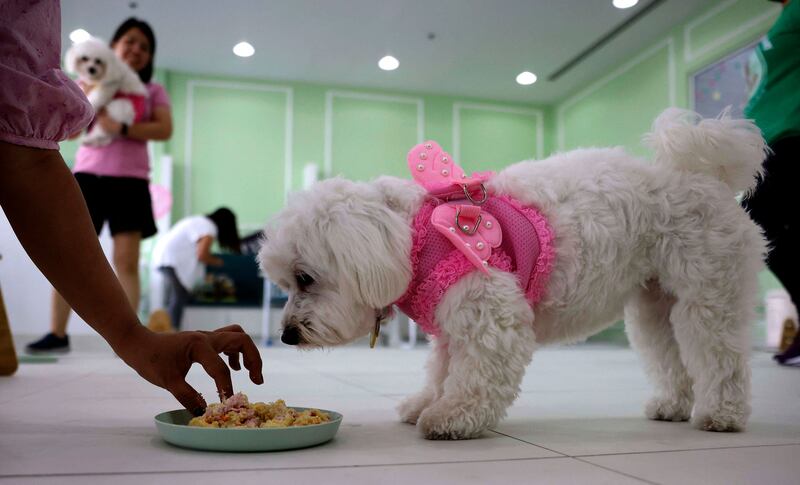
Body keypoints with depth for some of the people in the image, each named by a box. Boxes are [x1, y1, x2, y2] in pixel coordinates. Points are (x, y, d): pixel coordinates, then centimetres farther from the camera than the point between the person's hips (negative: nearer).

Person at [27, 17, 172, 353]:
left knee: (126, 261, -6)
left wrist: (122, 128, -18)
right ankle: (57, 334, 5)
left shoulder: (152, 90, 11)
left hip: (131, 180, -1)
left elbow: (164, 130, -6)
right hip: (88, 175, 2)